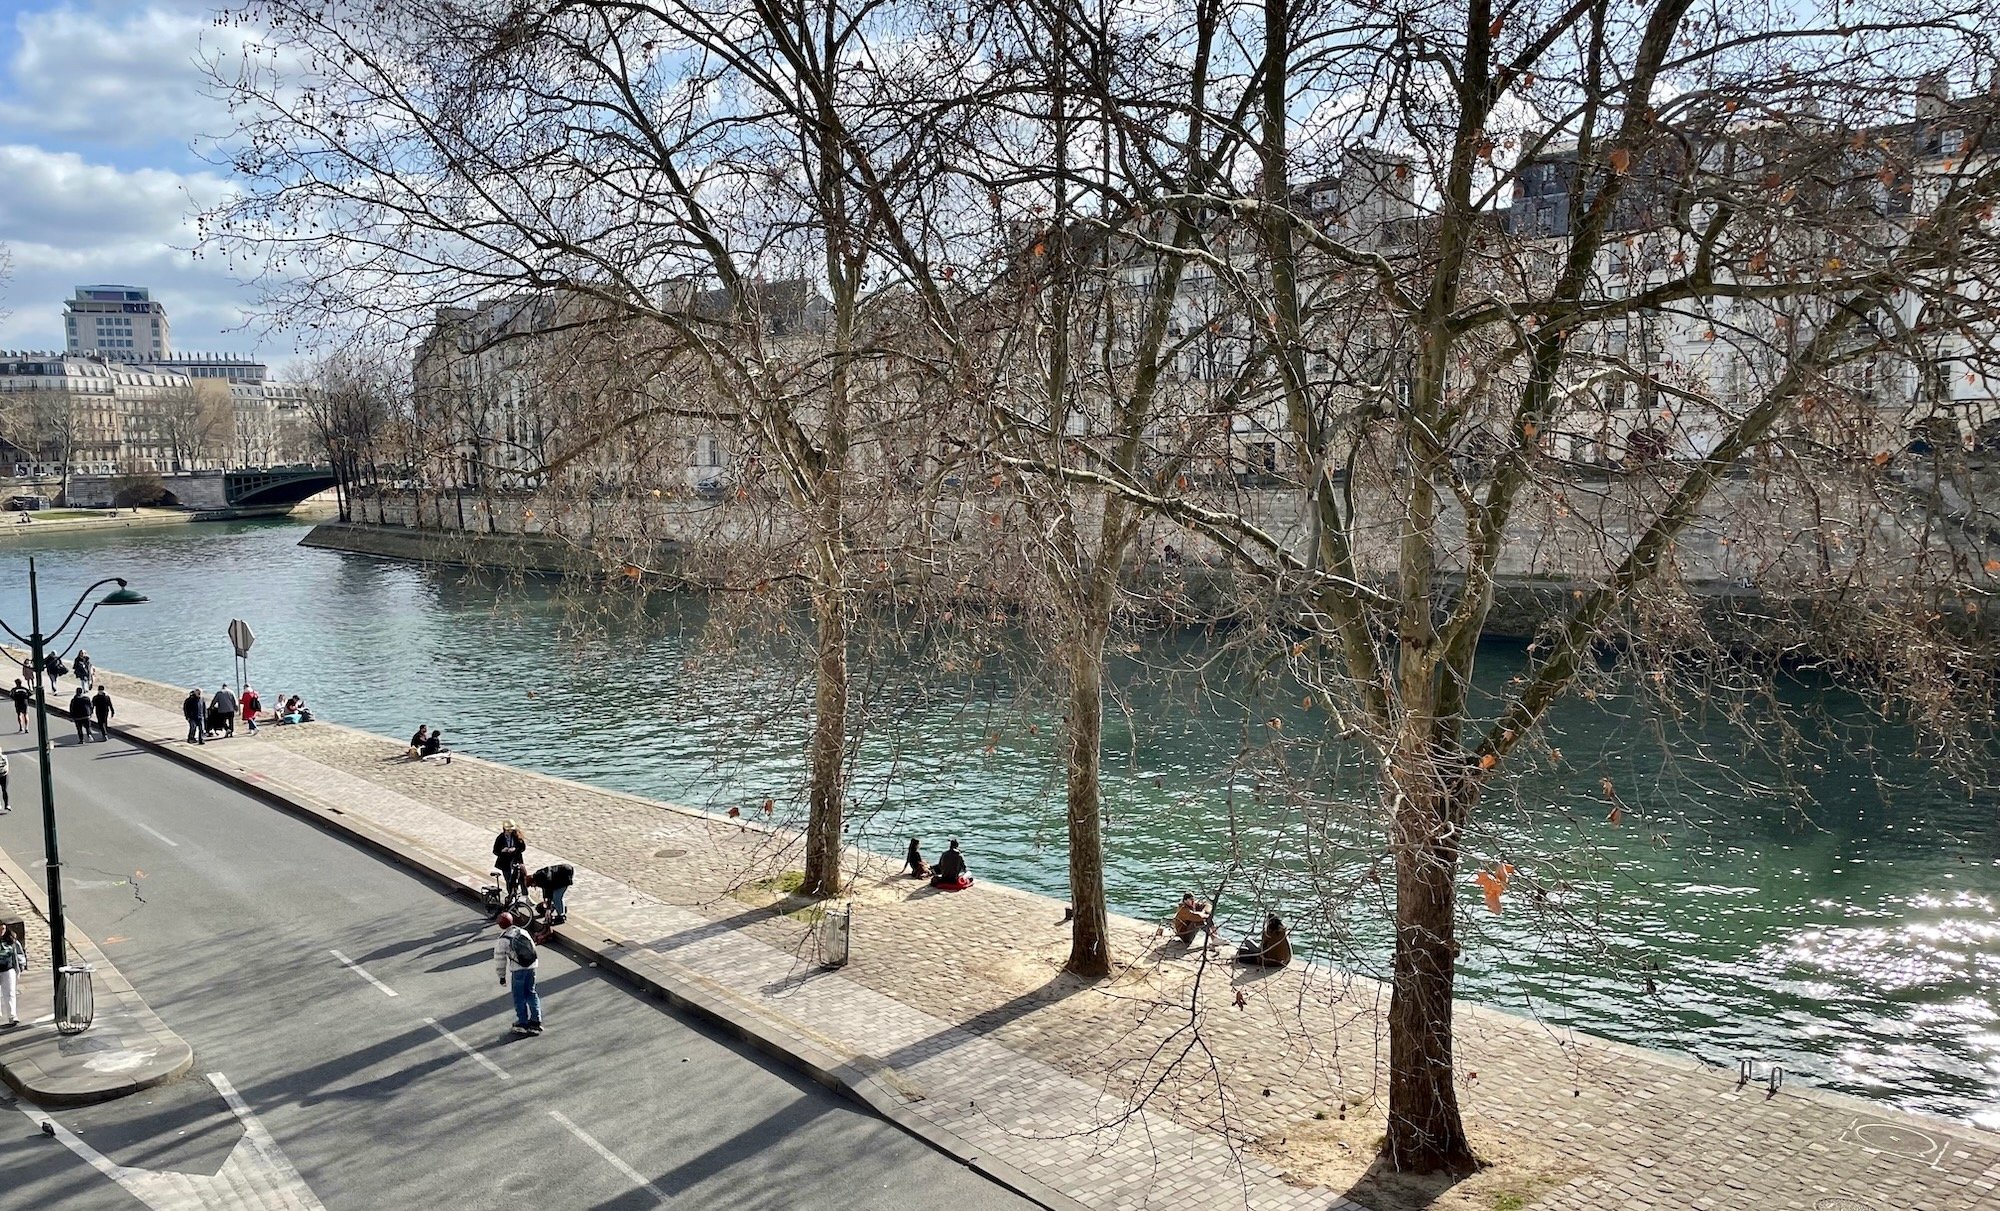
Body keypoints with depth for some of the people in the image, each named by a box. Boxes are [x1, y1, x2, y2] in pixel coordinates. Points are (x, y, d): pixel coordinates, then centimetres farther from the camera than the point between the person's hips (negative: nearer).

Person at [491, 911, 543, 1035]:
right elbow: (533, 946, 12)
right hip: (531, 966, 5)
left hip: (518, 969, -5)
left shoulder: (502, 941, -10)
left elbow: (500, 960, -4)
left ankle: (522, 1023, 13)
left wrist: (502, 976, 7)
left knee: (519, 997, 9)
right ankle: (535, 1020, 17)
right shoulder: (522, 932, 3)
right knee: (531, 992, 17)